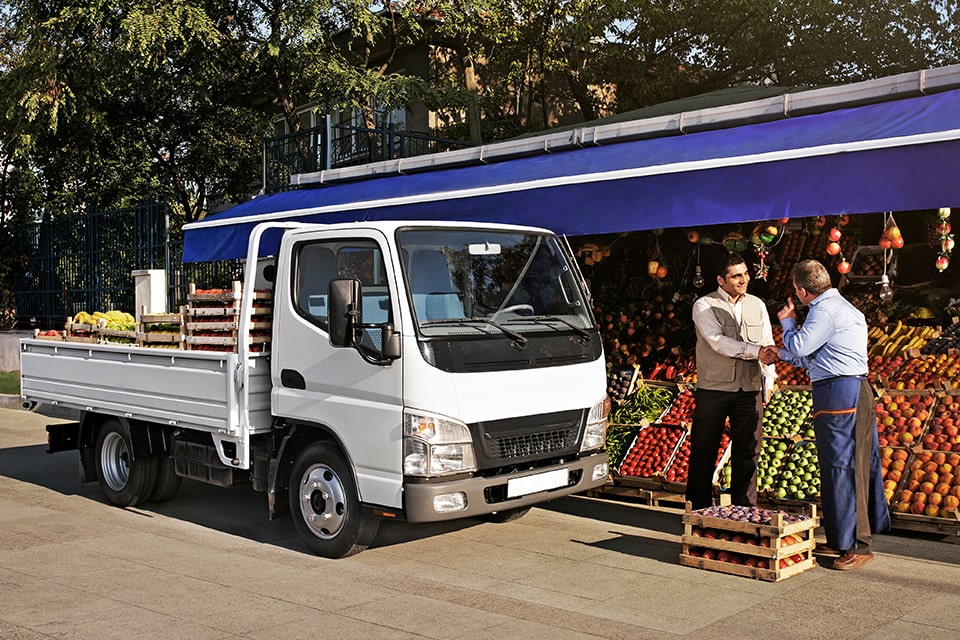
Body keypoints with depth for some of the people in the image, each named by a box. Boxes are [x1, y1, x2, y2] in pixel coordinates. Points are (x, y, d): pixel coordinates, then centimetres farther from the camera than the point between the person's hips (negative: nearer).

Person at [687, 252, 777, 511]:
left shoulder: (757, 305, 11)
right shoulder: (704, 306, -4)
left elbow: (768, 343, 14)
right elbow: (718, 341, -17)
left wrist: (769, 381, 6)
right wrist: (755, 351, -26)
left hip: (749, 391, 4)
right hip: (713, 390, -3)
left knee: (748, 451, 5)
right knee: (704, 451, 3)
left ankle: (744, 509, 16)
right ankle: (699, 509, 15)